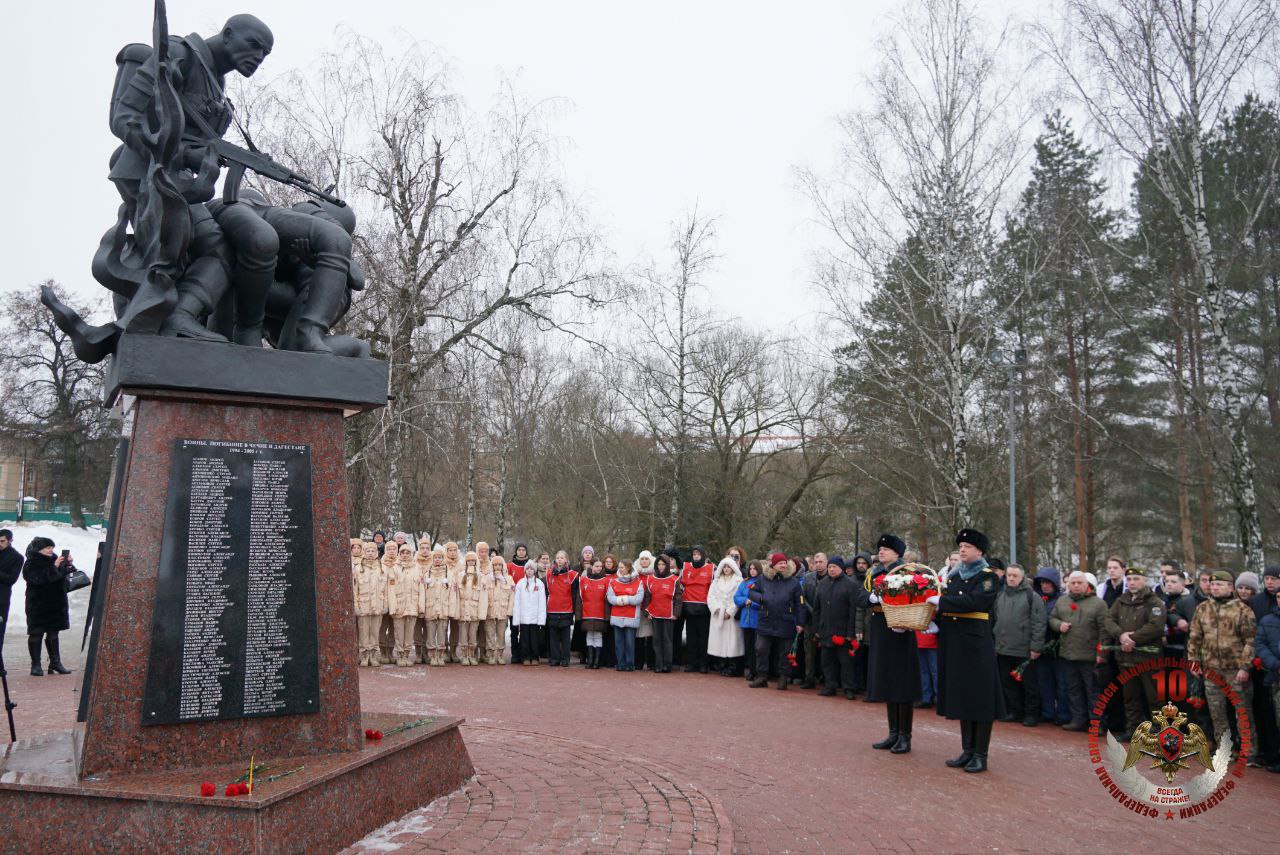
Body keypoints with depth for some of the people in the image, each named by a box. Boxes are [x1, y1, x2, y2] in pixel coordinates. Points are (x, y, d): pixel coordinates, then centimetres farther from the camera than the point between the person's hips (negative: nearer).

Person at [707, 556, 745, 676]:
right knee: (720, 640, 2)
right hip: (718, 616, 4)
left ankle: (733, 668, -3)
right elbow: (710, 596, 9)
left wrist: (730, 611, -12)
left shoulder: (738, 581, 1)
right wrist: (717, 608, -7)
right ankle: (723, 667, 9)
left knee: (732, 641, -7)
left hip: (732, 616, -4)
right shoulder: (716, 581, 16)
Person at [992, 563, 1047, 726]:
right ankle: (1014, 712, 23)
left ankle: (1031, 714, 15)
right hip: (1003, 650, 5)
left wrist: (1036, 646, -14)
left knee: (1029, 684, 4)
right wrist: (993, 642, 10)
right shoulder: (1000, 596, 12)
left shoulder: (1032, 596, -5)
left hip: (1026, 651, -5)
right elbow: (993, 620, 15)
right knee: (1008, 684, 12)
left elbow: (1039, 623, -10)